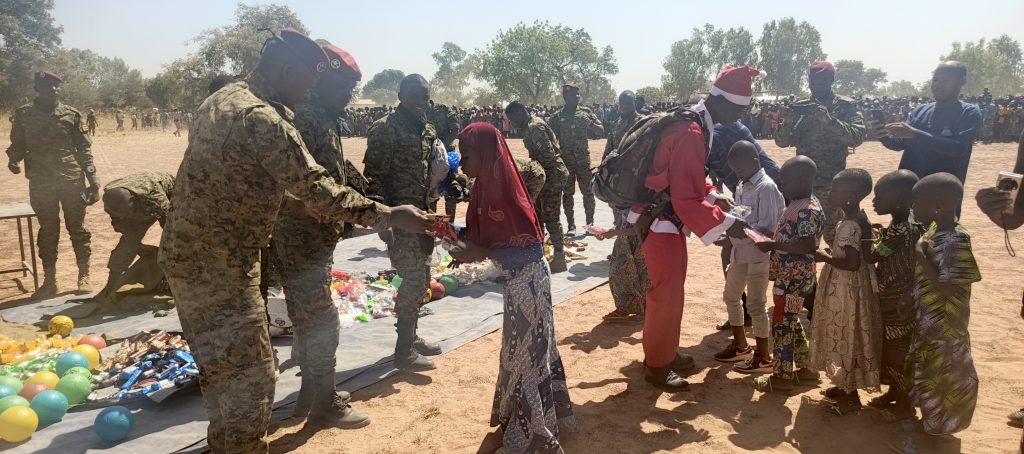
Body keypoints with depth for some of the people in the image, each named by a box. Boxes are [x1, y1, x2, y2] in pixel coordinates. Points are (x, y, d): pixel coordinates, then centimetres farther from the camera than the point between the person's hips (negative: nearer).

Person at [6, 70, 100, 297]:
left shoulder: (71, 114, 2)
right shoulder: (23, 114, 4)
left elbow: (83, 149, 4)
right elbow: (17, 144, 9)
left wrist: (93, 180, -1)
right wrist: (13, 159, -14)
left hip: (72, 180, -1)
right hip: (40, 183, 1)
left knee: (77, 228, 4)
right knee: (48, 231, 9)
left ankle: (84, 276, 13)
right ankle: (49, 280, 17)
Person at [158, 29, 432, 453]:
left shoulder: (224, 98, 10)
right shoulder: (262, 118, -21)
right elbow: (318, 190, -24)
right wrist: (387, 215, -20)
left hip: (191, 254, 10)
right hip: (218, 263, -10)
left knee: (227, 369, 24)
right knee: (248, 378, 1)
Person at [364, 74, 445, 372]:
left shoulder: (428, 130, 13)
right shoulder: (385, 129, -11)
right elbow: (373, 176, -15)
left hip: (422, 214, 8)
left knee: (421, 280, 14)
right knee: (413, 280, -8)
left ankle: (411, 337, 28)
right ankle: (404, 351, 1)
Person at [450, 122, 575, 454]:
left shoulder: (503, 190, -24)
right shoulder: (489, 185, 3)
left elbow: (533, 247, -23)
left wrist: (483, 253, -24)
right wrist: (459, 234, -2)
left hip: (527, 280, -9)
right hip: (520, 280, 9)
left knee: (523, 354, 2)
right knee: (531, 349, 20)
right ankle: (540, 421, 38)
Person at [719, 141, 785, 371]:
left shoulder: (766, 187, -16)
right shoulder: (742, 186, 10)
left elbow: (767, 228, -21)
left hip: (758, 255, -9)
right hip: (740, 252, 9)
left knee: (756, 305, 0)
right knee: (731, 296, 17)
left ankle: (763, 358, 13)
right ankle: (740, 346, 34)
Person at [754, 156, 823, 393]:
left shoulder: (809, 210, -20)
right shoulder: (796, 205, 10)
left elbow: (808, 246, -29)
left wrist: (773, 245, -26)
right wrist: (772, 243, 7)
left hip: (795, 276, -10)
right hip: (787, 273, 10)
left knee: (782, 323, -1)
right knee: (791, 321, 19)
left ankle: (782, 376, 10)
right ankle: (805, 366, 32)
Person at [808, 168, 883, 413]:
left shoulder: (849, 226, -26)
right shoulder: (858, 218, 4)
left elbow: (852, 263, -28)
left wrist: (825, 258, -18)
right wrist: (832, 252, 9)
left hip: (846, 291, -10)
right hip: (847, 288, 10)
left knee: (847, 340, 4)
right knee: (845, 339, 21)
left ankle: (852, 396, 18)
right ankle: (845, 385, 36)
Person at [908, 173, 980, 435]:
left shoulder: (956, 241, -29)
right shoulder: (935, 228, -2)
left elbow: (947, 289, -32)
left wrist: (920, 255, -29)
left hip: (944, 322, -9)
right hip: (927, 316, 9)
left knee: (944, 369, 12)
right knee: (926, 363, 25)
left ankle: (942, 420, 34)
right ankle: (932, 408, 47)